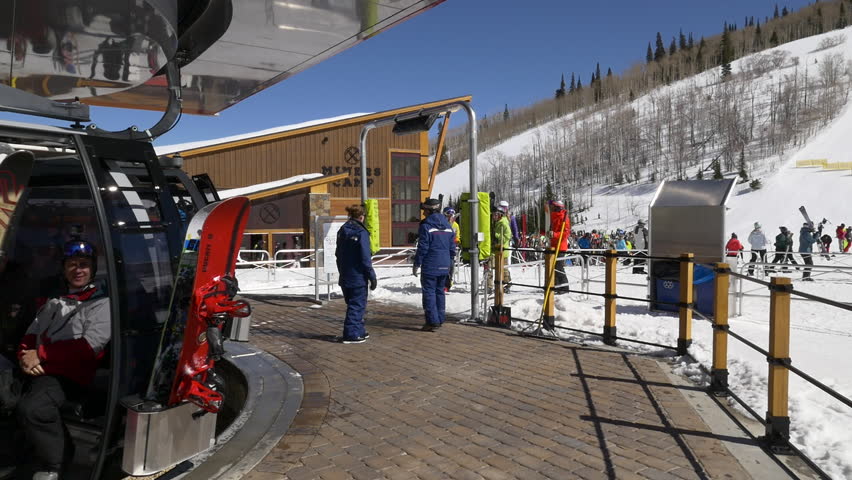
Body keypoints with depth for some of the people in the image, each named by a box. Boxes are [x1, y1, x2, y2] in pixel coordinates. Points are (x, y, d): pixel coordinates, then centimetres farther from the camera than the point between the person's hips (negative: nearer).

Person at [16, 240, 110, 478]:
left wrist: (41, 354, -10)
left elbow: (89, 347, -8)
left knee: (32, 408, -32)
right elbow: (30, 336, 21)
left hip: (67, 375, -7)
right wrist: (26, 357, -3)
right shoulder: (54, 302, 27)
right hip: (37, 371, 7)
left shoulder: (101, 303, 5)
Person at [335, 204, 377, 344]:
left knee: (353, 304, 17)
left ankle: (359, 331, 26)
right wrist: (372, 276, -10)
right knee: (357, 305, 1)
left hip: (345, 276, 8)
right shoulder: (361, 232, -15)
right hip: (358, 276, -8)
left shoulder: (342, 231, 9)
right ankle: (351, 334, 1)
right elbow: (365, 258, -17)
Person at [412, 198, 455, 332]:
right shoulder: (447, 226, 12)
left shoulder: (426, 226, -11)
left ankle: (432, 321, -4)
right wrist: (449, 263, 21)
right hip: (444, 266, 7)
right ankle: (440, 319, 20)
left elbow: (422, 248, -13)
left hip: (430, 266, -7)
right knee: (439, 292, 15)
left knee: (429, 292, -1)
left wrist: (416, 264, -6)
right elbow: (452, 247, 14)